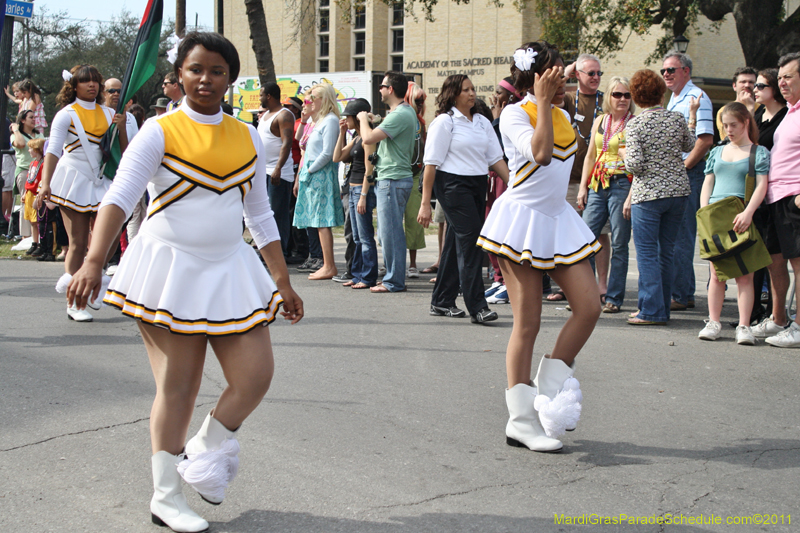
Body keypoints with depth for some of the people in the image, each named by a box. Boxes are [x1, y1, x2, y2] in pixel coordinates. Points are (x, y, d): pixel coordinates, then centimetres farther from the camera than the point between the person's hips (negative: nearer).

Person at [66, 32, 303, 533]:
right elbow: (120, 197, -18)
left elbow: (261, 214, 15)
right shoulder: (159, 132, -7)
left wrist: (283, 281, 12)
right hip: (170, 268, -4)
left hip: (230, 268, 5)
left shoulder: (247, 138, 8)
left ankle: (208, 450, 26)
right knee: (177, 389, -1)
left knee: (256, 377, -2)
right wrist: (93, 262, -32)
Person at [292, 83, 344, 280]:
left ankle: (329, 267, -9)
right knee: (319, 222, 8)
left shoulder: (330, 120, -10)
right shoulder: (318, 121, 18)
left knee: (322, 221, -9)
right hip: (312, 175, 9)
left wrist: (310, 170, -11)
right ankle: (327, 265, 10)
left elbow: (327, 153, -17)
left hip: (322, 175, -9)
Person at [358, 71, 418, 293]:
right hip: (389, 178, 10)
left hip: (393, 180, -10)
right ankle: (393, 277, 19)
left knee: (390, 231, -6)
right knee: (388, 231, 14)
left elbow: (369, 138, -22)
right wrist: (372, 121, 14)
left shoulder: (399, 115, -18)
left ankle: (394, 281, -1)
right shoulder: (407, 112, 16)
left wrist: (363, 119, -5)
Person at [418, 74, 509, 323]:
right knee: (470, 239, -14)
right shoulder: (444, 121, -5)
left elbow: (496, 158, 14)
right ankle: (477, 307, -15)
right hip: (453, 184, -7)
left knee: (457, 242, 10)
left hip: (478, 185, 7)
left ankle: (442, 302, 19)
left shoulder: (483, 122, 15)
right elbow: (432, 163, -7)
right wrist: (425, 203, -11)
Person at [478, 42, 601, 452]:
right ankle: (521, 420, 4)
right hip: (522, 220, -7)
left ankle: (549, 386, 12)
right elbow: (539, 152, -26)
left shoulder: (562, 116, 14)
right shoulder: (514, 114, -8)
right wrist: (543, 102, -22)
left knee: (589, 306, -4)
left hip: (558, 218, 7)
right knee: (527, 323, -4)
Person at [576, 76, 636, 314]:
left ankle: (614, 297, 7)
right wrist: (583, 186, 11)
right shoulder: (600, 121, 14)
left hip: (622, 185, -5)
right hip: (597, 185, 5)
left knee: (619, 245, 0)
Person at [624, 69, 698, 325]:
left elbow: (635, 165, -17)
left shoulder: (634, 125, -11)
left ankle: (653, 311, -4)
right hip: (678, 191, 5)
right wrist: (693, 114, 32)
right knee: (666, 251, 12)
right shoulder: (677, 118, 2)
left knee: (647, 253, 0)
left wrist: (624, 156, 6)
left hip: (648, 194, -5)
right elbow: (689, 146, 21)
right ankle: (661, 308, 18)